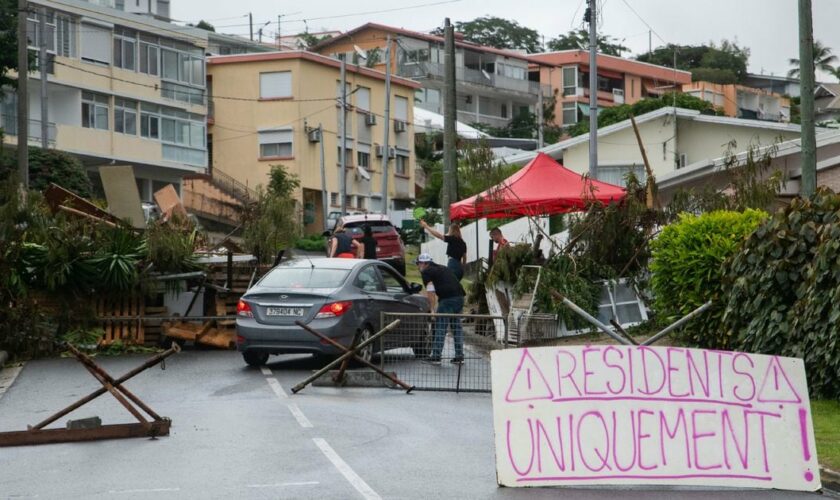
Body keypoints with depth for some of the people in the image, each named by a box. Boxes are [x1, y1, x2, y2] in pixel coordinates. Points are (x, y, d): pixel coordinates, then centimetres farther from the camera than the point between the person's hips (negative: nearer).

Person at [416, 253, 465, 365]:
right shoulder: (443, 268, 26)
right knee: (457, 327, 13)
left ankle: (435, 356, -1)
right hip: (460, 296, 7)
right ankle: (459, 356, 15)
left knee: (440, 328, -2)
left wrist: (432, 308, -6)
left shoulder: (426, 272, 3)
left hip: (447, 299, -7)